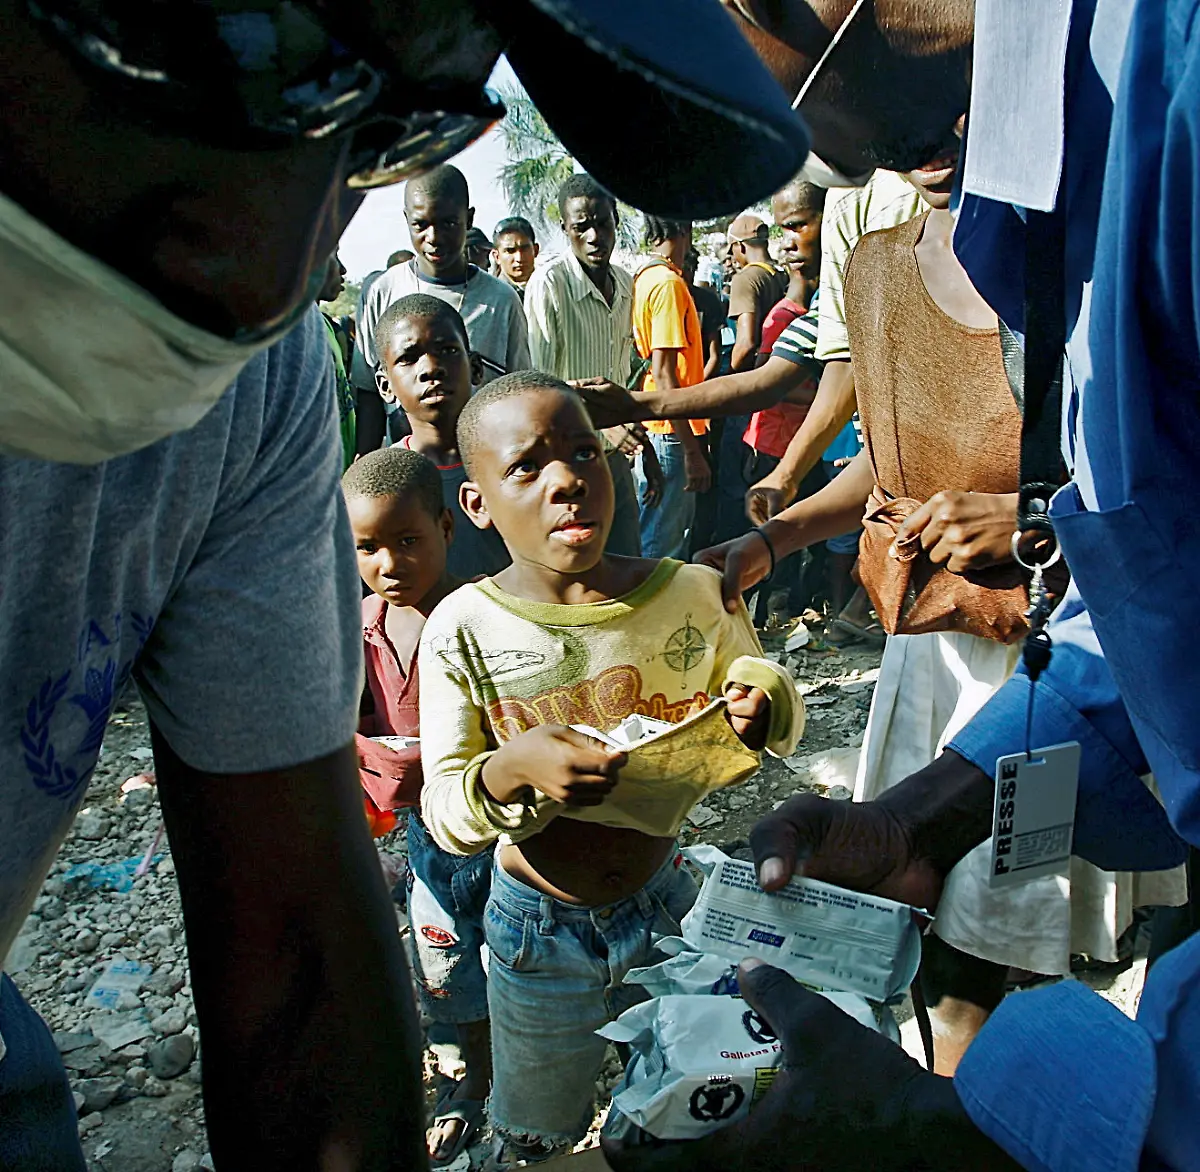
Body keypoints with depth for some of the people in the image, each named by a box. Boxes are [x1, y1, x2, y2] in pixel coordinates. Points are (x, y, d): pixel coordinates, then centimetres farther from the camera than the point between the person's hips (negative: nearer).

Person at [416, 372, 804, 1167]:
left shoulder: (692, 593, -15)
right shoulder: (464, 631, -18)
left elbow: (771, 692, 0)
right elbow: (443, 813, -15)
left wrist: (762, 709, -23)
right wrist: (513, 769, -36)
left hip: (666, 900, 1)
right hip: (540, 925, -1)